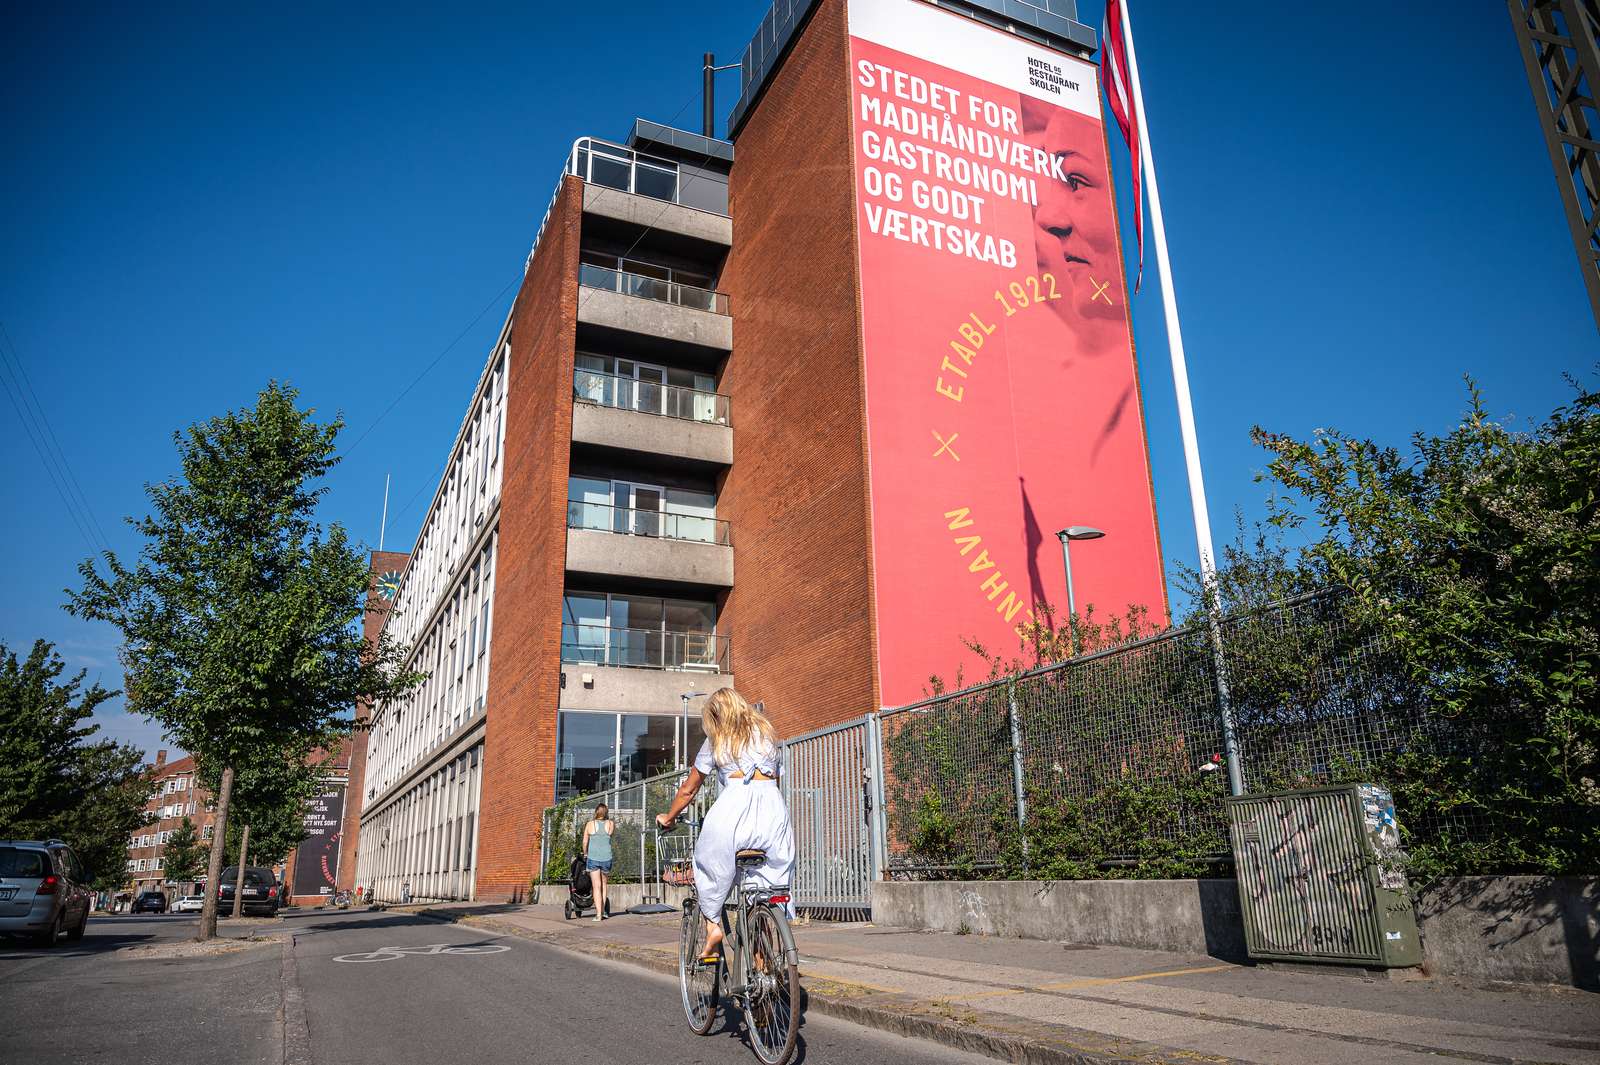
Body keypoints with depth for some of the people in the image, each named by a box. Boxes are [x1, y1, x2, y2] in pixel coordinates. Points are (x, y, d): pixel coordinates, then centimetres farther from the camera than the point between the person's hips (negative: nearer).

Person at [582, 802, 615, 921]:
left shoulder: (590, 824, 0)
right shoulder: (611, 824, 0)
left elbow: (585, 842, 5)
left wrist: (585, 854, 20)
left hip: (592, 858, -1)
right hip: (606, 858, 1)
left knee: (596, 886, 1)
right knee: (603, 885, 19)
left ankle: (598, 914, -5)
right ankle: (602, 911, 21)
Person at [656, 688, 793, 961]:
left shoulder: (716, 742, 18)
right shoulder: (766, 733, 26)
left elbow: (688, 790, 24)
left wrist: (668, 817, 39)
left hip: (736, 803, -3)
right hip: (774, 805, 3)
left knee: (710, 865, 19)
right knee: (772, 872, 10)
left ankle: (712, 924, 4)